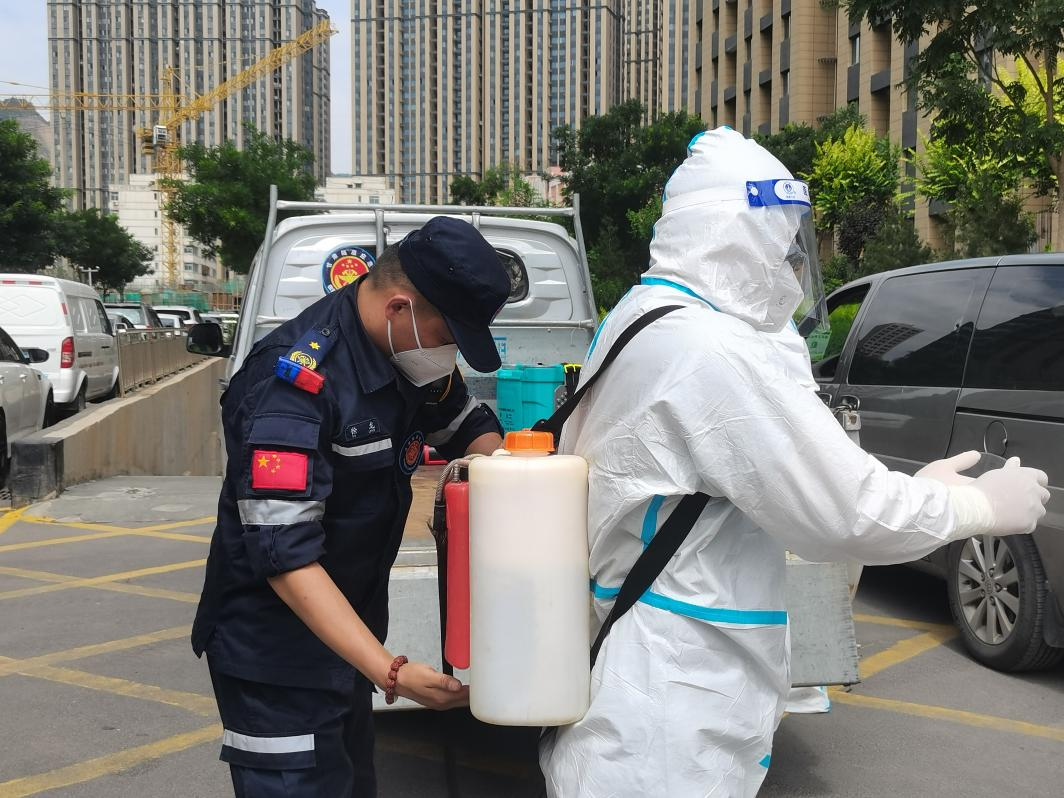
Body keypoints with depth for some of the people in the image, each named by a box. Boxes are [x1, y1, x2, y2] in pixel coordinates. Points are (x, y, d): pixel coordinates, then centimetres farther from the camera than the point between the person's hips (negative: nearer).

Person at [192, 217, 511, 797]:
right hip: (276, 655, -8)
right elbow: (283, 555, -29)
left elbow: (468, 425, 16)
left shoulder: (411, 353, -2)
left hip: (351, 629, 8)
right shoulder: (299, 380, -26)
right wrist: (391, 673, -33)